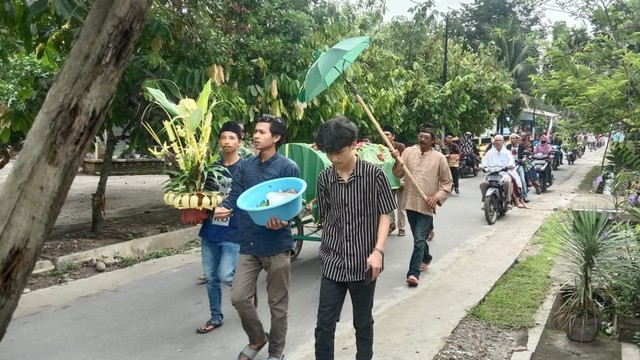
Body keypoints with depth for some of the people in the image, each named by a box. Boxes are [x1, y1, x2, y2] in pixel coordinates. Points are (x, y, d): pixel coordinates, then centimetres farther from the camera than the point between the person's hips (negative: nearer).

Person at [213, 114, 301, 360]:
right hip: (249, 243, 5)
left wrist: (283, 220, -29)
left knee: (277, 303, 9)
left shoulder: (288, 167, -8)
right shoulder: (245, 167, 8)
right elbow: (235, 196, 4)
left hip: (277, 244, -4)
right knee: (239, 297, 4)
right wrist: (224, 208, -18)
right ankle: (257, 339, 31)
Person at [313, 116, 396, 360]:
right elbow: (325, 217, 9)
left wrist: (378, 251, -14)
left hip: (363, 262, -2)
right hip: (333, 261, 2)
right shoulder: (324, 178, 0)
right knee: (324, 324, 3)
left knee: (363, 322, 14)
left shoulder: (373, 174, -8)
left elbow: (384, 215, -4)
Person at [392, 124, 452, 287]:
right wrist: (397, 160, -19)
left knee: (419, 240, -11)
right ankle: (426, 258, 46)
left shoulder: (439, 158, -4)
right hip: (410, 202, 4)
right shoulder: (408, 152, 2)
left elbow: (447, 182, 2)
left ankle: (413, 273, -11)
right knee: (419, 237, 21)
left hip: (426, 205, -4)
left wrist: (437, 197, -11)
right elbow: (398, 174, 0)